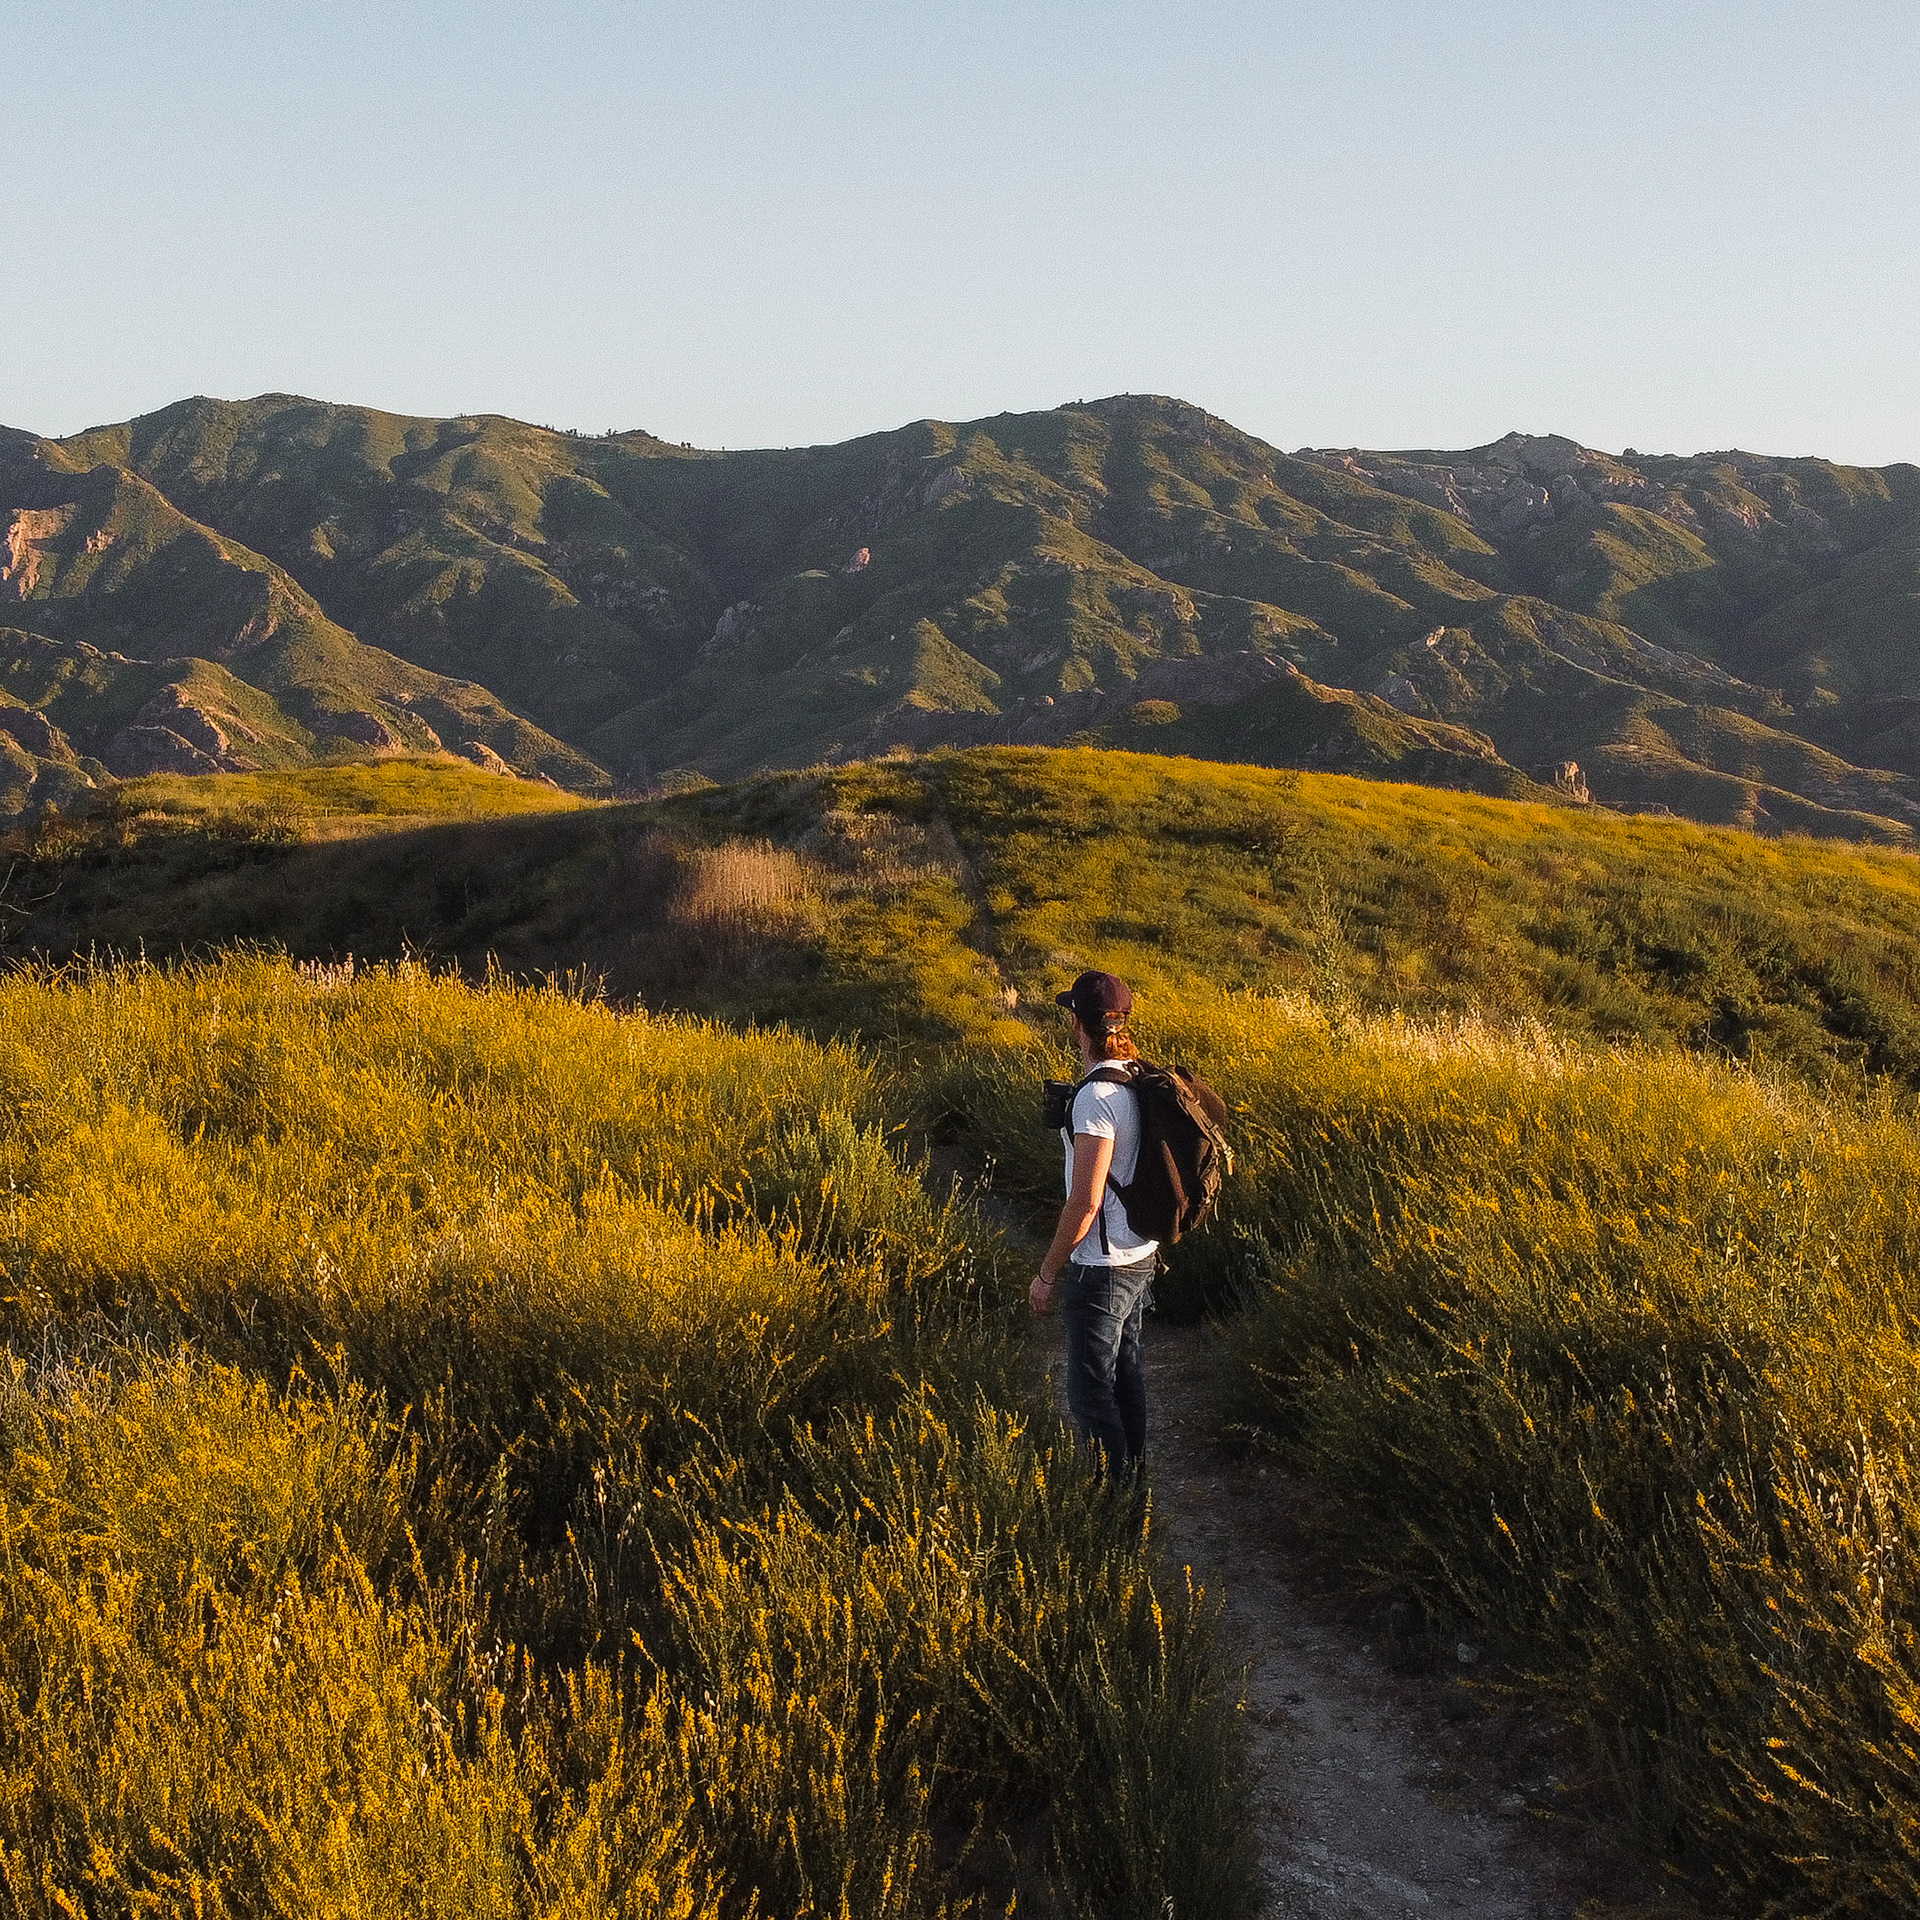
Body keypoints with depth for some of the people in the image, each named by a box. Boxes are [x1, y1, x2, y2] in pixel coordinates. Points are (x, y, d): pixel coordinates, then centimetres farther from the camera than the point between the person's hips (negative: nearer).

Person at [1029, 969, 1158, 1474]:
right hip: (1142, 1257, 9)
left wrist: (1047, 1272, -14)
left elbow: (1085, 1201, -24)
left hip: (1101, 1267, -9)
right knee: (1126, 1376, 20)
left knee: (1091, 1394, -1)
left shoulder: (1096, 1097, -24)